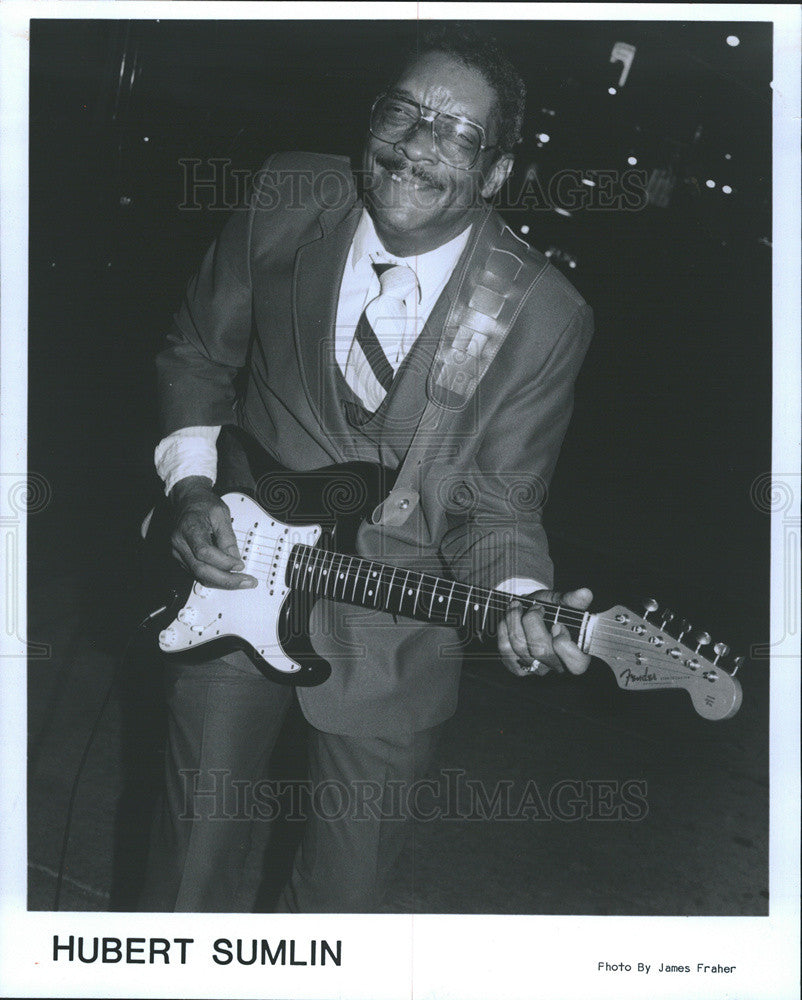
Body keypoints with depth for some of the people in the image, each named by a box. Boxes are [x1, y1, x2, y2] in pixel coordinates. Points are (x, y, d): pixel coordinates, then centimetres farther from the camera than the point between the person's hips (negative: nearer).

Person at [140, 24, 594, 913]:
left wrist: (521, 601, -29)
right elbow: (197, 354, 4)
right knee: (195, 855, 17)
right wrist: (191, 488, -8)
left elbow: (497, 507, -9)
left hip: (391, 639, -1)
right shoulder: (286, 203, -10)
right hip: (230, 582, 2)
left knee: (347, 882, 15)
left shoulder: (541, 319, -17)